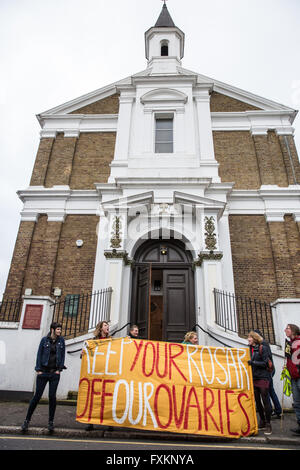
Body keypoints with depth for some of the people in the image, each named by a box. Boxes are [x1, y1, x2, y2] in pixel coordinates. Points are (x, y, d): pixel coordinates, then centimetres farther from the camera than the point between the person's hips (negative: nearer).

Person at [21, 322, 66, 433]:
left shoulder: (61, 340, 4)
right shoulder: (44, 340, -1)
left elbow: (63, 355, 5)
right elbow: (39, 354, 0)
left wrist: (59, 369, -1)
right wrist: (38, 369, -5)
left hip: (55, 373, 1)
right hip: (43, 372, -1)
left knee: (52, 396, 1)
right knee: (37, 396, 2)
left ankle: (50, 422, 15)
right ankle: (27, 420, 20)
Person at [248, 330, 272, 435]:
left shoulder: (263, 348, -8)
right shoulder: (249, 349, 8)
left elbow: (265, 363, -12)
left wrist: (253, 362, -19)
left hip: (263, 378, -6)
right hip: (253, 379, 6)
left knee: (265, 401, -1)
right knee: (257, 401, 12)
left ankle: (268, 424, 10)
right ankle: (262, 422, 26)